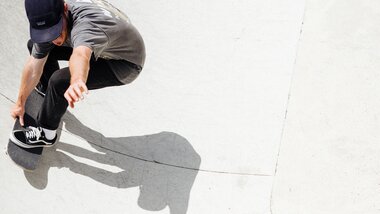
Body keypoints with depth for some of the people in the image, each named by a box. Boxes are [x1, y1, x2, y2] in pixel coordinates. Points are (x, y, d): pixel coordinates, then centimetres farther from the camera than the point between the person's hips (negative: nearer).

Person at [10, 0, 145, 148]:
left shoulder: (86, 24, -41)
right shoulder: (49, 21, -16)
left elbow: (81, 56, -64)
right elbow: (34, 67, -7)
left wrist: (76, 81, -83)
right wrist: (20, 104, 0)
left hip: (126, 61, -8)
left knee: (59, 81, -27)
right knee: (34, 46, 8)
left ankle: (46, 134, -3)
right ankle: (47, 89, 31)